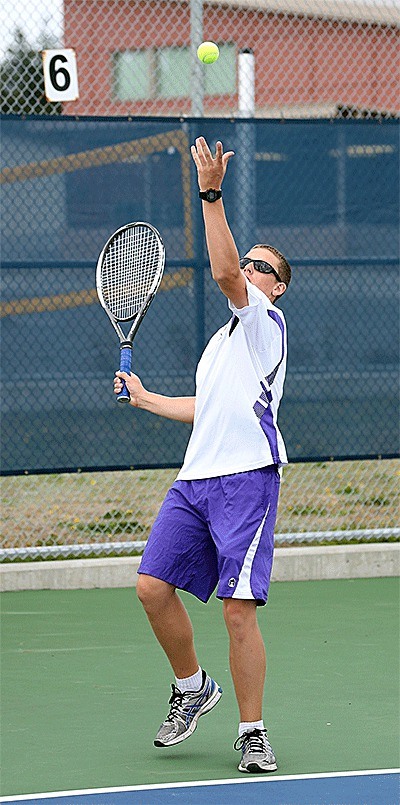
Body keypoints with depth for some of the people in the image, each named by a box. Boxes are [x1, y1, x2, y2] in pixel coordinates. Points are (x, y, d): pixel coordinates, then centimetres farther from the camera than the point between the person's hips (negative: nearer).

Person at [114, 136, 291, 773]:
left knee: (240, 608, -11)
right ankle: (192, 688, 19)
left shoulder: (265, 320, 0)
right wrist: (148, 399, 36)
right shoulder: (224, 339, 27)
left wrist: (212, 197, -25)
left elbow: (224, 273, -19)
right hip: (195, 479, 8)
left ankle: (252, 733, -3)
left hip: (246, 479, -8)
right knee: (154, 586, -2)